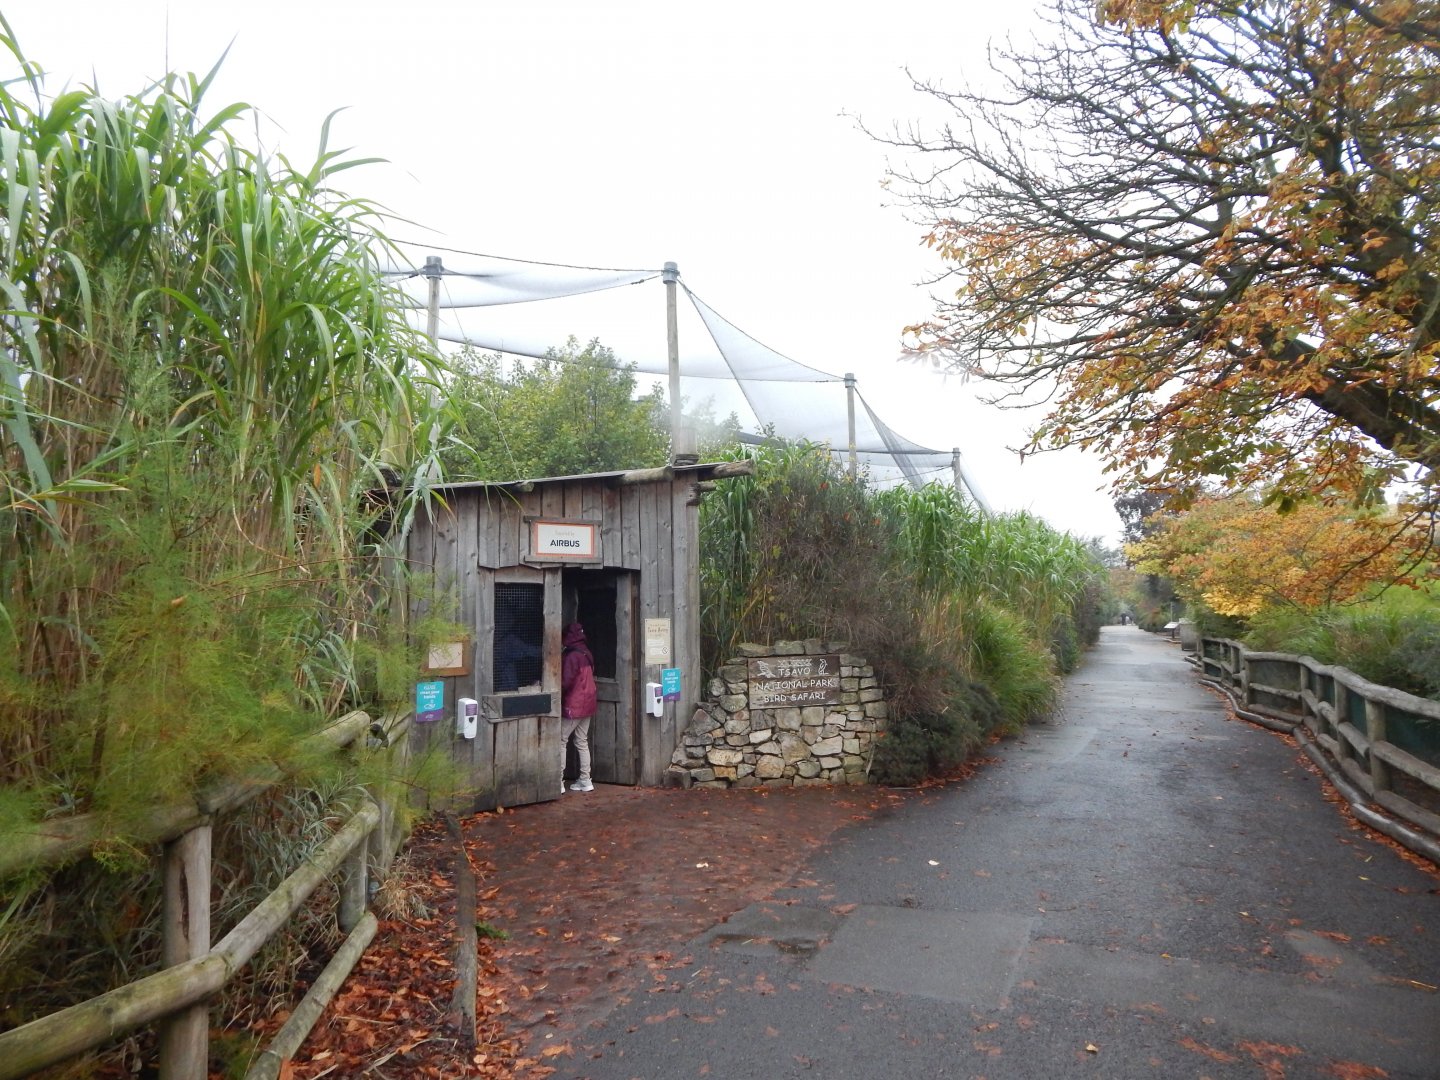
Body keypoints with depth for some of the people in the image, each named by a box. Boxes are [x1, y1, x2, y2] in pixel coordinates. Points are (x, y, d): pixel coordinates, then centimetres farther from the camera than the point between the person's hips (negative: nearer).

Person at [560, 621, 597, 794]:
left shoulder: (572, 656, -17)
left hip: (573, 705, -8)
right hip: (588, 703, 8)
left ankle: (559, 782, -1)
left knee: (561, 741, 0)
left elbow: (566, 682, -19)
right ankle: (585, 780, 14)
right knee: (582, 742, 13)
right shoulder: (587, 654, 8)